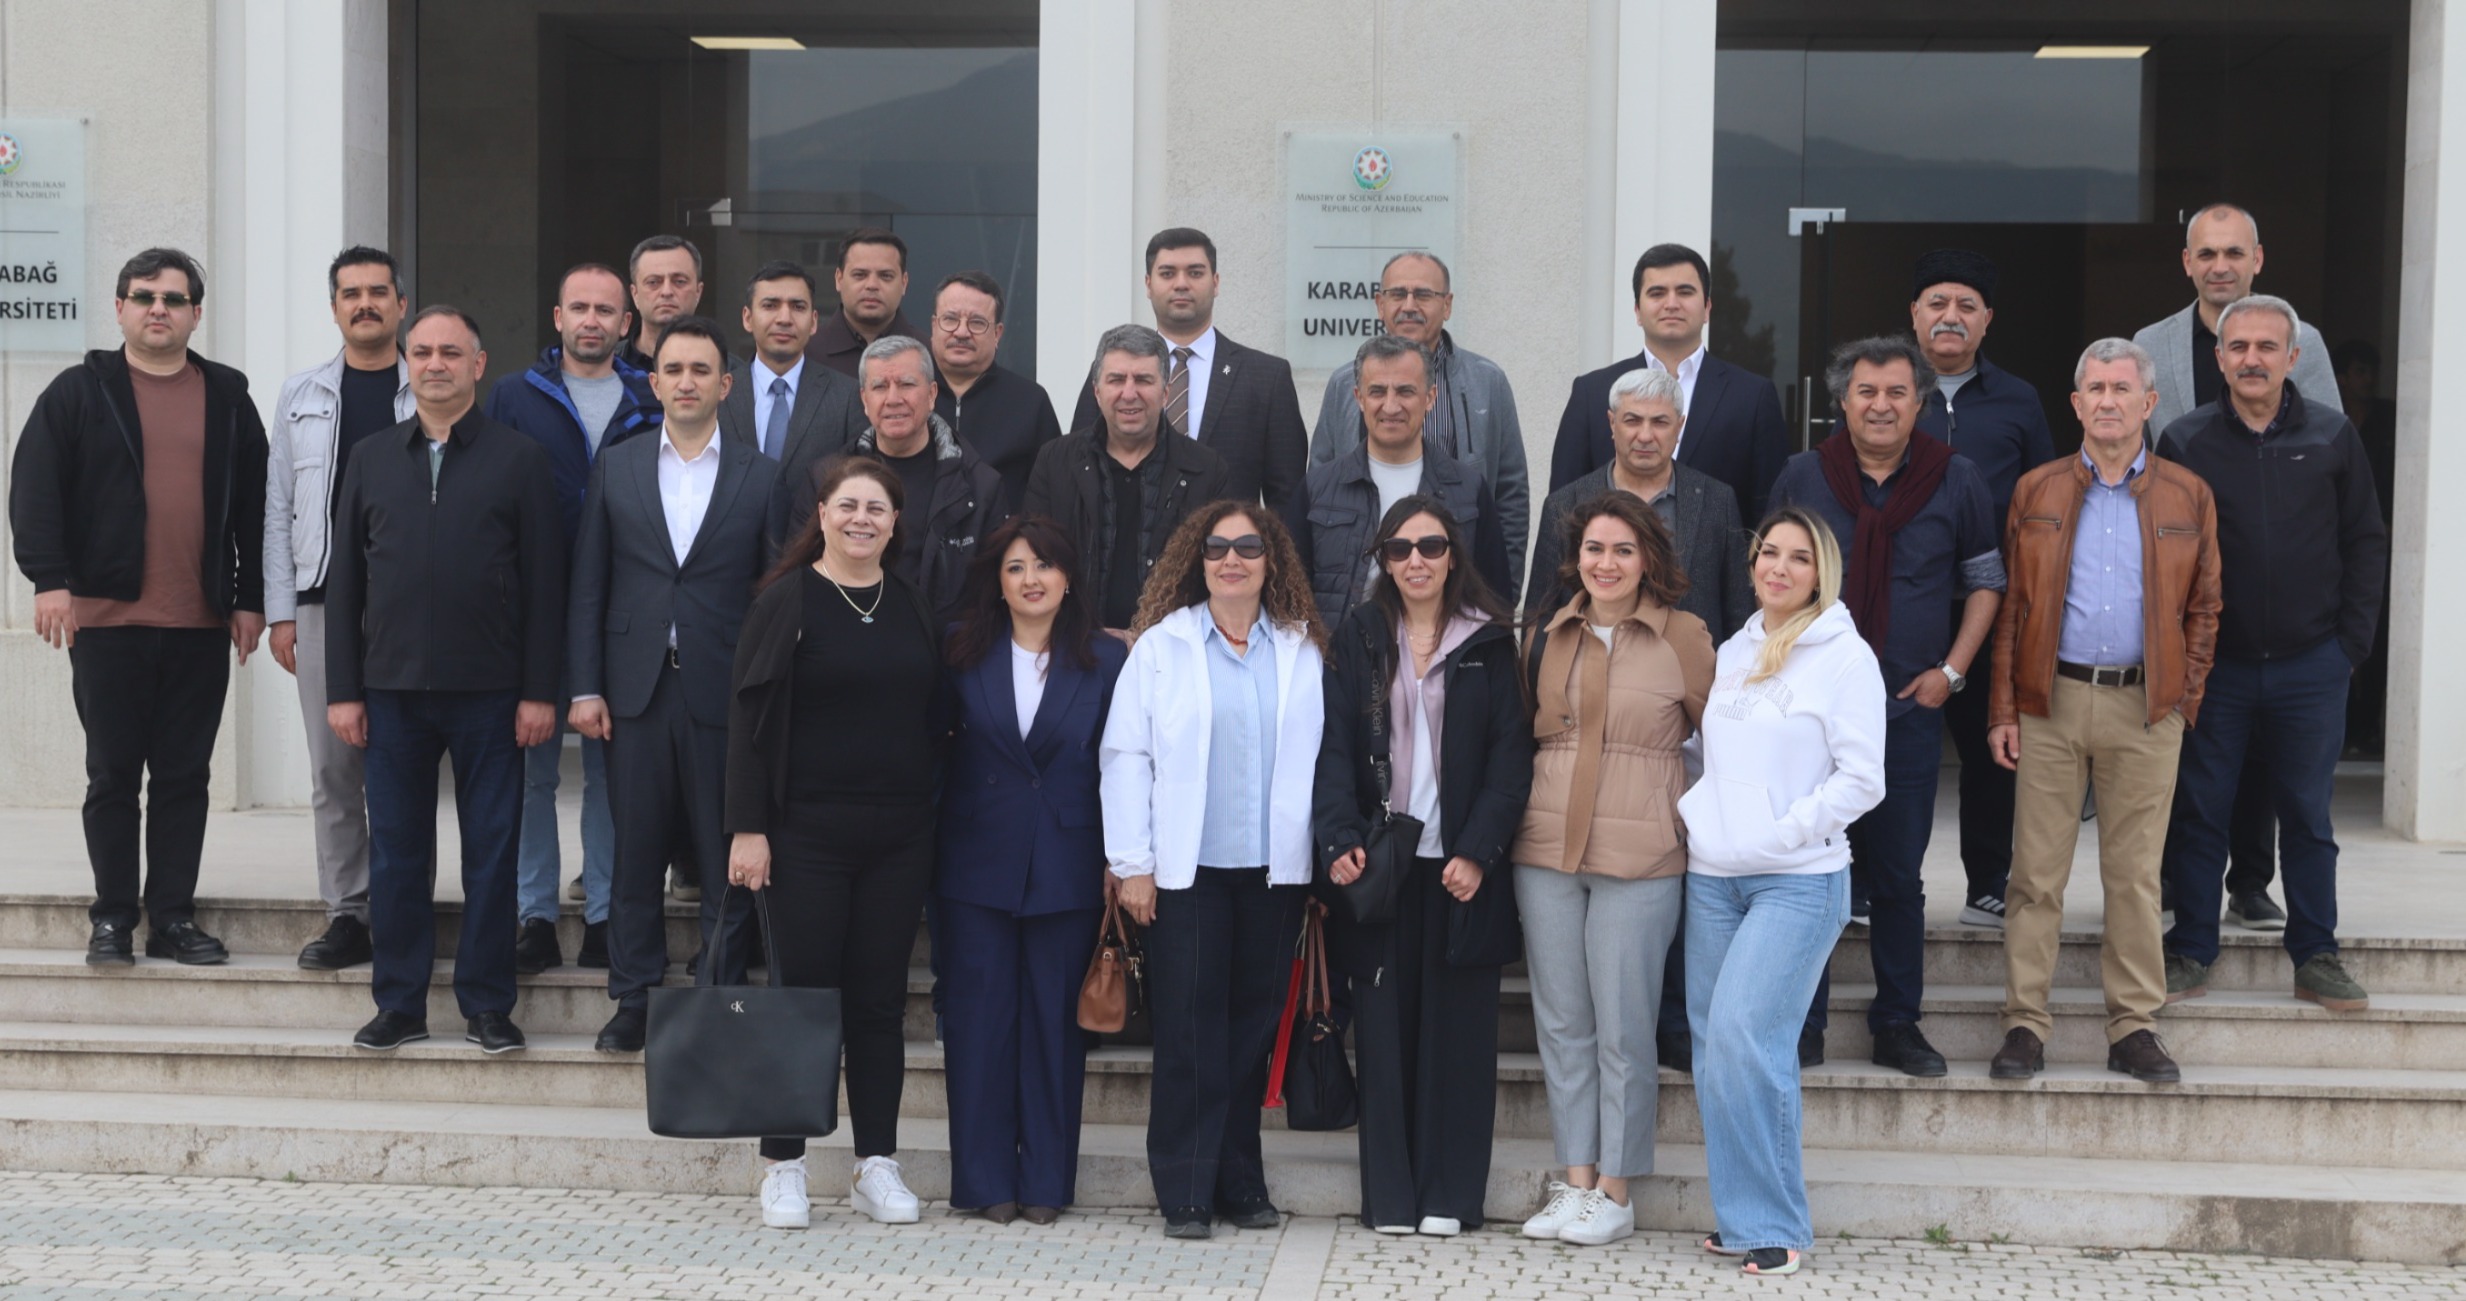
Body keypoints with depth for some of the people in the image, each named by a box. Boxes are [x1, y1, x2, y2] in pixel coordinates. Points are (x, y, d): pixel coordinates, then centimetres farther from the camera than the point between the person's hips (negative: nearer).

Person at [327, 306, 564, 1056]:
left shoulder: (518, 459, 2)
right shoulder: (373, 460, 10)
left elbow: (544, 582, -1)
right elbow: (344, 581, 10)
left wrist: (540, 691, -7)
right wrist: (342, 690, 3)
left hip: (488, 692, -2)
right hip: (392, 689, 3)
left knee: (491, 850, 3)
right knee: (395, 850, 7)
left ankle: (486, 1004, 13)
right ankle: (399, 1003, 17)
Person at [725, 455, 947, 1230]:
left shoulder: (913, 606, 8)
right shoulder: (787, 600, -3)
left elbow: (936, 715, 14)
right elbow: (750, 717, -6)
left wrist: (930, 809, 4)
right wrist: (748, 828, -12)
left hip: (899, 837, 4)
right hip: (807, 833, -4)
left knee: (881, 998, 7)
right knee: (805, 991, 1)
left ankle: (877, 1164, 15)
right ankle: (783, 1167, 10)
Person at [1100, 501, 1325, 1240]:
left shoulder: (1302, 649, 9)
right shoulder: (1161, 645, 2)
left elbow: (1320, 756, 7)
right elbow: (1124, 756, -1)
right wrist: (1131, 864, -5)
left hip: (1274, 870, 2)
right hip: (1187, 868, -2)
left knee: (1254, 1022, 7)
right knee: (1189, 1026, -2)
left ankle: (1241, 1181, 16)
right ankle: (1186, 1193, 3)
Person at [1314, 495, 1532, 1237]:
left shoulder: (1489, 643, 4)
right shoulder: (1357, 638, 8)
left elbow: (1510, 753, 0)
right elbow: (1336, 747, 3)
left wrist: (1479, 850, -11)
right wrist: (1340, 839, -11)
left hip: (1461, 863, -1)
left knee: (1458, 1026, 2)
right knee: (1384, 1024, 2)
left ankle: (1450, 1194, 10)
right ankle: (1390, 1195, 9)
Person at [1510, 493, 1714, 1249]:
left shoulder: (1684, 637, -2)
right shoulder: (1545, 638, 9)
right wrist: (1513, 823, 11)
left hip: (1639, 854, -4)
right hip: (1546, 846, 4)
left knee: (1622, 1027, 1)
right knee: (1561, 1021, 8)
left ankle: (1615, 1193, 11)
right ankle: (1575, 1182, 17)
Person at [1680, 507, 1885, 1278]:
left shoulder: (1844, 657, -3)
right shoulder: (1733, 654, 15)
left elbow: (1861, 781, -7)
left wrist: (1782, 832, -12)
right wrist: (1693, 811, 6)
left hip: (1799, 880, -6)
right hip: (1710, 875, 6)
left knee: (1744, 1039, -16)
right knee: (1712, 1046, 4)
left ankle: (1772, 1224, -5)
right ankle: (1741, 1214, 14)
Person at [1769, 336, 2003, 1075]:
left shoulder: (1956, 480, 2)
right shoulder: (1802, 476, 2)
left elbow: (1985, 582, 11)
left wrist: (1951, 670, 1)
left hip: (1910, 710, 0)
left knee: (1899, 876, 7)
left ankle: (1898, 1024, 17)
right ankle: (1802, 1023, 12)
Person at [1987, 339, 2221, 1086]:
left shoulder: (2187, 497, 8)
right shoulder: (2036, 492, 8)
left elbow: (2203, 610, 10)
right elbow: (2009, 605, 6)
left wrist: (2184, 700, 0)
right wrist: (2003, 709, -1)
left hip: (2145, 709, 0)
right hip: (2050, 702, 0)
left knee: (2135, 875, 5)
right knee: (2036, 873, 0)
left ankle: (2135, 1026, 12)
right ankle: (2026, 1023, 6)